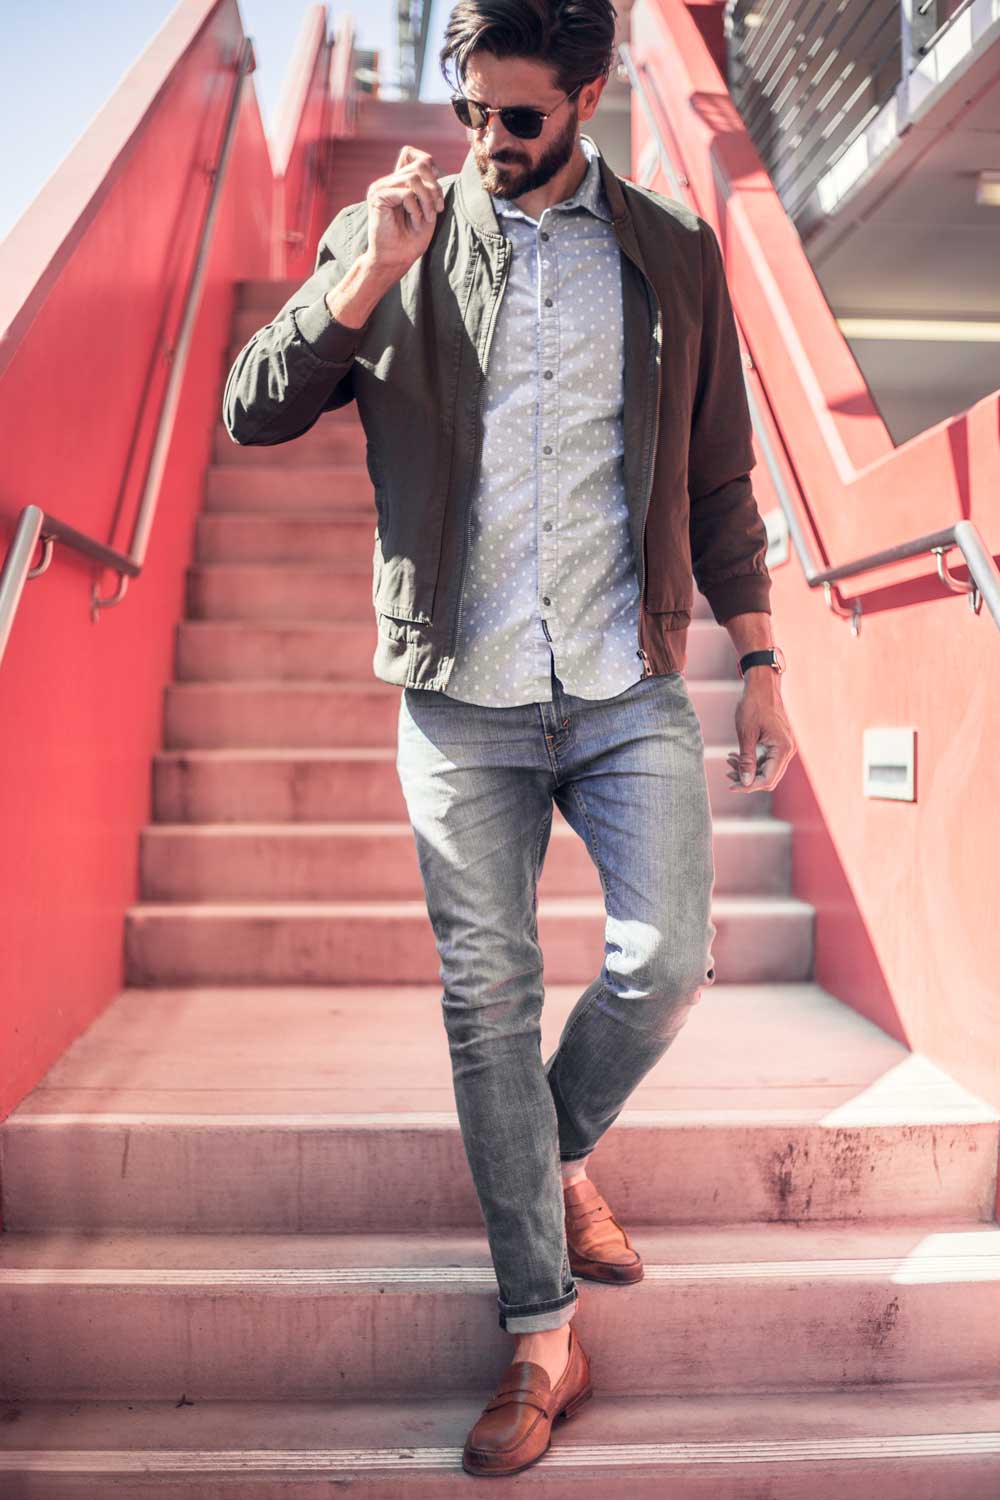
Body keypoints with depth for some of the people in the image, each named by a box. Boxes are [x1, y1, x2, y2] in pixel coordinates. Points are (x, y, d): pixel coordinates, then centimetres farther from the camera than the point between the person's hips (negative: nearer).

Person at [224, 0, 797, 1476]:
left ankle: (567, 1151, 25)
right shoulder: (388, 237, 7)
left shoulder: (674, 255, 10)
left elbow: (720, 480, 12)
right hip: (461, 700, 0)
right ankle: (544, 1341, 17)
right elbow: (255, 413, -1)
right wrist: (374, 275, -12)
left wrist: (761, 660, 8)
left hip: (629, 689, 1)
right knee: (488, 1001, 1)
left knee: (669, 958, -11)